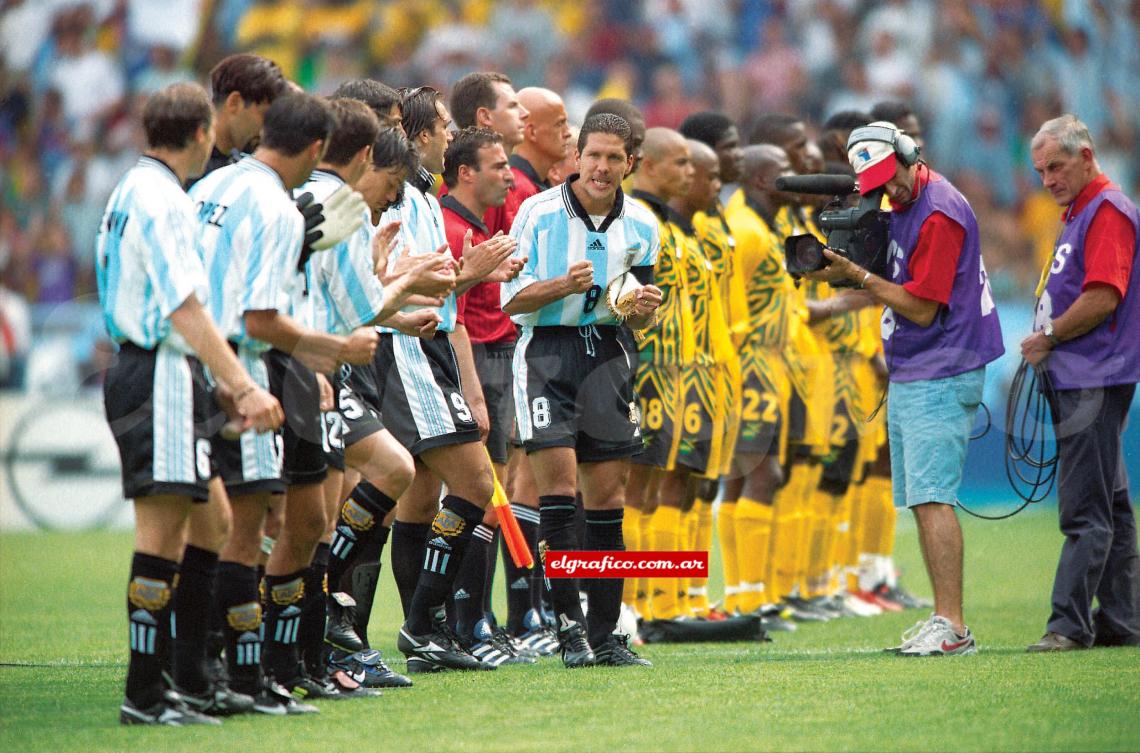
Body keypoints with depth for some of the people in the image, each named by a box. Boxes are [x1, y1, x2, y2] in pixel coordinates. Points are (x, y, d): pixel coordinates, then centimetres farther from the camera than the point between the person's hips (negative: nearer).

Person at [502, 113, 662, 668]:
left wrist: (644, 306, -6)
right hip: (546, 350, -4)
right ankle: (568, 621, -9)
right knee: (558, 480, -16)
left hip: (606, 353, 4)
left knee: (608, 496, 2)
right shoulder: (539, 212, -5)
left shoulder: (641, 226, 8)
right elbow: (511, 299, -5)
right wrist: (563, 285, -21)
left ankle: (605, 635, 7)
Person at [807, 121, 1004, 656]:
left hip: (940, 379, -10)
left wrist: (857, 275, -16)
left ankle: (952, 626, -20)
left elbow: (921, 308, -17)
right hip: (907, 378, 10)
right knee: (920, 501, 10)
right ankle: (943, 621, 13)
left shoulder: (939, 213, -17)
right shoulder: (902, 208, 13)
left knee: (932, 498, -16)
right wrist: (848, 273, 3)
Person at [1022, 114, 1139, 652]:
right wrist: (1046, 345, 11)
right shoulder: (1078, 213, 20)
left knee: (1086, 510, -11)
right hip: (1076, 380, 11)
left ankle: (1070, 623, -14)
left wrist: (1048, 338, -11)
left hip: (1097, 380, -11)